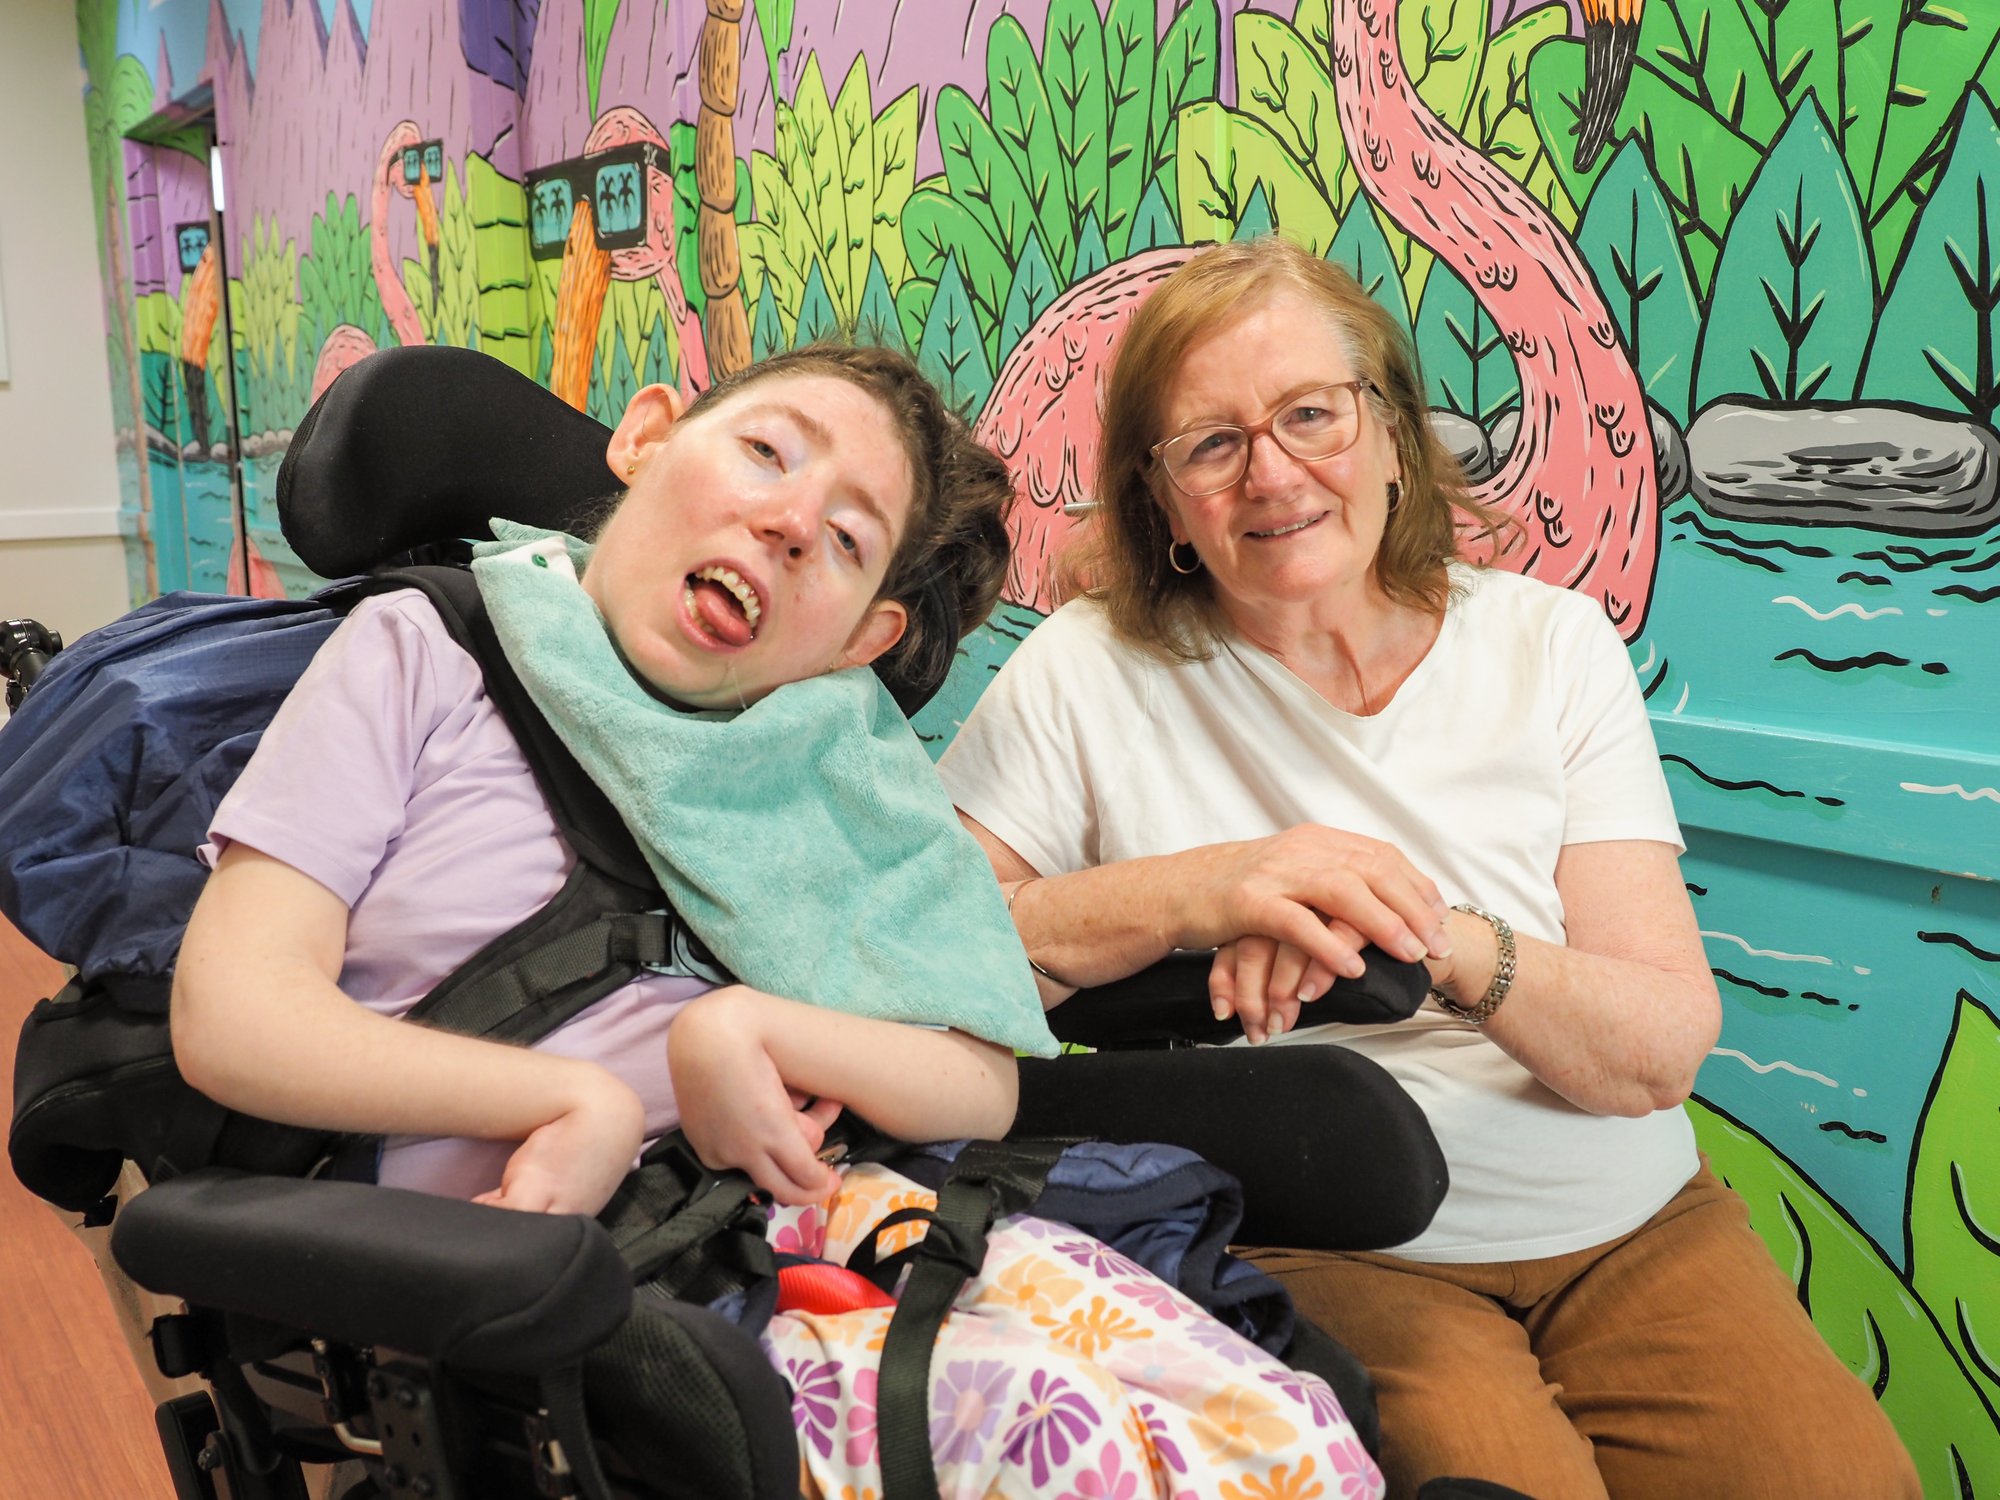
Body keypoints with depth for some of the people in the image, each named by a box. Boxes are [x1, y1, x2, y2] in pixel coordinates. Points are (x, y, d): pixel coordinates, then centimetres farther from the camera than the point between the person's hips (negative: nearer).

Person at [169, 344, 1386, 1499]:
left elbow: (983, 1090, 7)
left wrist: (747, 1028, -11)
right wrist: (588, 1101, -8)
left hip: (822, 1205, 5)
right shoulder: (422, 654, 8)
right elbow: (233, 1019, -1)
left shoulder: (839, 761, 16)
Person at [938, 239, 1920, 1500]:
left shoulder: (1552, 642, 1)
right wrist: (1196, 892, -26)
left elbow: (1664, 1048, -7)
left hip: (1635, 1226, 3)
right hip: (1317, 1246, -2)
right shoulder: (1093, 670, -4)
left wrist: (1440, 941, -27)